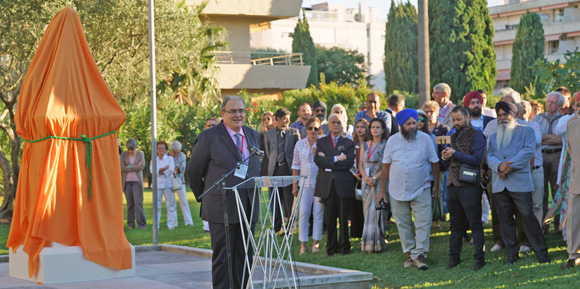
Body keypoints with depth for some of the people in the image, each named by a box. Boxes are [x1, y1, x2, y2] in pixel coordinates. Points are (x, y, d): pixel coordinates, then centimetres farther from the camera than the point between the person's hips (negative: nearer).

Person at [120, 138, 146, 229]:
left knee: (138, 202, -10)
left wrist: (129, 167, -10)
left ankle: (141, 224, -6)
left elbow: (142, 166, -13)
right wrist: (135, 168, -10)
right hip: (127, 181, 1)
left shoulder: (140, 154, 0)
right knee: (130, 203, 0)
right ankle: (131, 224, 6)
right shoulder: (123, 154, 2)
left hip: (137, 181, -1)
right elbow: (122, 168, -9)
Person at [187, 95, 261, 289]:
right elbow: (193, 171, 2)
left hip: (248, 208, 5)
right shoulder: (209, 137, -5)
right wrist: (204, 198, 8)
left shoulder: (253, 136, 12)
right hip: (221, 208, -5)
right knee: (222, 258, -2)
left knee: (245, 256, 8)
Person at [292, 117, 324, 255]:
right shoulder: (300, 144, 9)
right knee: (303, 213, -3)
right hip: (305, 183, 2)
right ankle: (303, 244, 3)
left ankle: (316, 242, 10)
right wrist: (294, 185, 8)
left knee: (318, 213, 0)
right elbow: (296, 165, 10)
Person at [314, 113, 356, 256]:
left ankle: (344, 247, 11)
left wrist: (328, 162, -8)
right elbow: (317, 159, -6)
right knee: (330, 218, 2)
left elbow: (349, 163, -7)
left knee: (344, 218, 1)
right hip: (327, 184, 1)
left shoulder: (349, 143, 8)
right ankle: (331, 248, 9)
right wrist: (336, 159, -13)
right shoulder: (321, 142, 12)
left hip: (343, 185, -1)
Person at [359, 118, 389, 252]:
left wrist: (375, 178, -16)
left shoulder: (386, 145, -1)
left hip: (380, 181, -4)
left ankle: (378, 243, -3)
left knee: (377, 210, -8)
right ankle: (369, 244, 4)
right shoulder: (365, 145, 14)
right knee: (368, 210, 2)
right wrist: (366, 178, -8)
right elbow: (360, 165, 9)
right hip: (367, 182, 4)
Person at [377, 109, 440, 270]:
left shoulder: (425, 139, -2)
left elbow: (434, 163, 5)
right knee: (403, 225, 7)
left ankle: (419, 255, -7)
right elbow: (386, 166, 6)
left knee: (423, 223, -10)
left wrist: (436, 186, 5)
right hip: (397, 192, 2)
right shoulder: (392, 141, 2)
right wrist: (382, 190, 6)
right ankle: (410, 254, 17)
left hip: (421, 191, -2)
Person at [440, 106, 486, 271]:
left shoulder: (476, 135, -4)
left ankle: (479, 258, -2)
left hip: (469, 185, -7)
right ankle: (454, 257, 16)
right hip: (452, 185, 7)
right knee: (456, 223, 11)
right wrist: (445, 158, -2)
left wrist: (455, 154, -14)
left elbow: (477, 159, -15)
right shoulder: (454, 136, 18)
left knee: (475, 223, -4)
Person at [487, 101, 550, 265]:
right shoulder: (493, 137, 20)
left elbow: (528, 151, -6)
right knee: (505, 219, 5)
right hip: (499, 184, 4)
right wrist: (499, 165, -16)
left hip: (520, 182, -4)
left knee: (528, 216, -7)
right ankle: (512, 254, 13)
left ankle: (541, 253, 0)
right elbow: (489, 156, 6)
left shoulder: (526, 131, 8)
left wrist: (509, 167, -13)